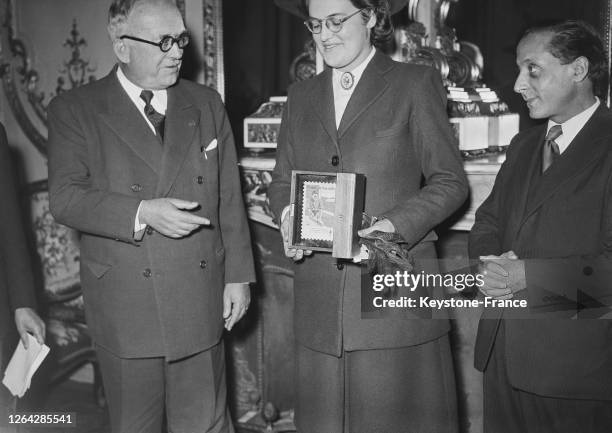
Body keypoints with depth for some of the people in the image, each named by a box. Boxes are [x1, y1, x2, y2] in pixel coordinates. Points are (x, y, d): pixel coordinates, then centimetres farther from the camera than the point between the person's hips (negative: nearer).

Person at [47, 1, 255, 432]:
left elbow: (229, 198, 8)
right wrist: (141, 214, -24)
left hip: (200, 297, 2)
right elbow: (65, 197, -11)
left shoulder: (206, 103, 8)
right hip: (124, 304, -2)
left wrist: (238, 275, 5)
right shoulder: (75, 110, -2)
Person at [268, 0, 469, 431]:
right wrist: (288, 215, -5)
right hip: (320, 298, 4)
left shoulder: (416, 83, 3)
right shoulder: (301, 96, 16)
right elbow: (282, 180, 18)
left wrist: (395, 225, -16)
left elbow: (449, 180, -1)